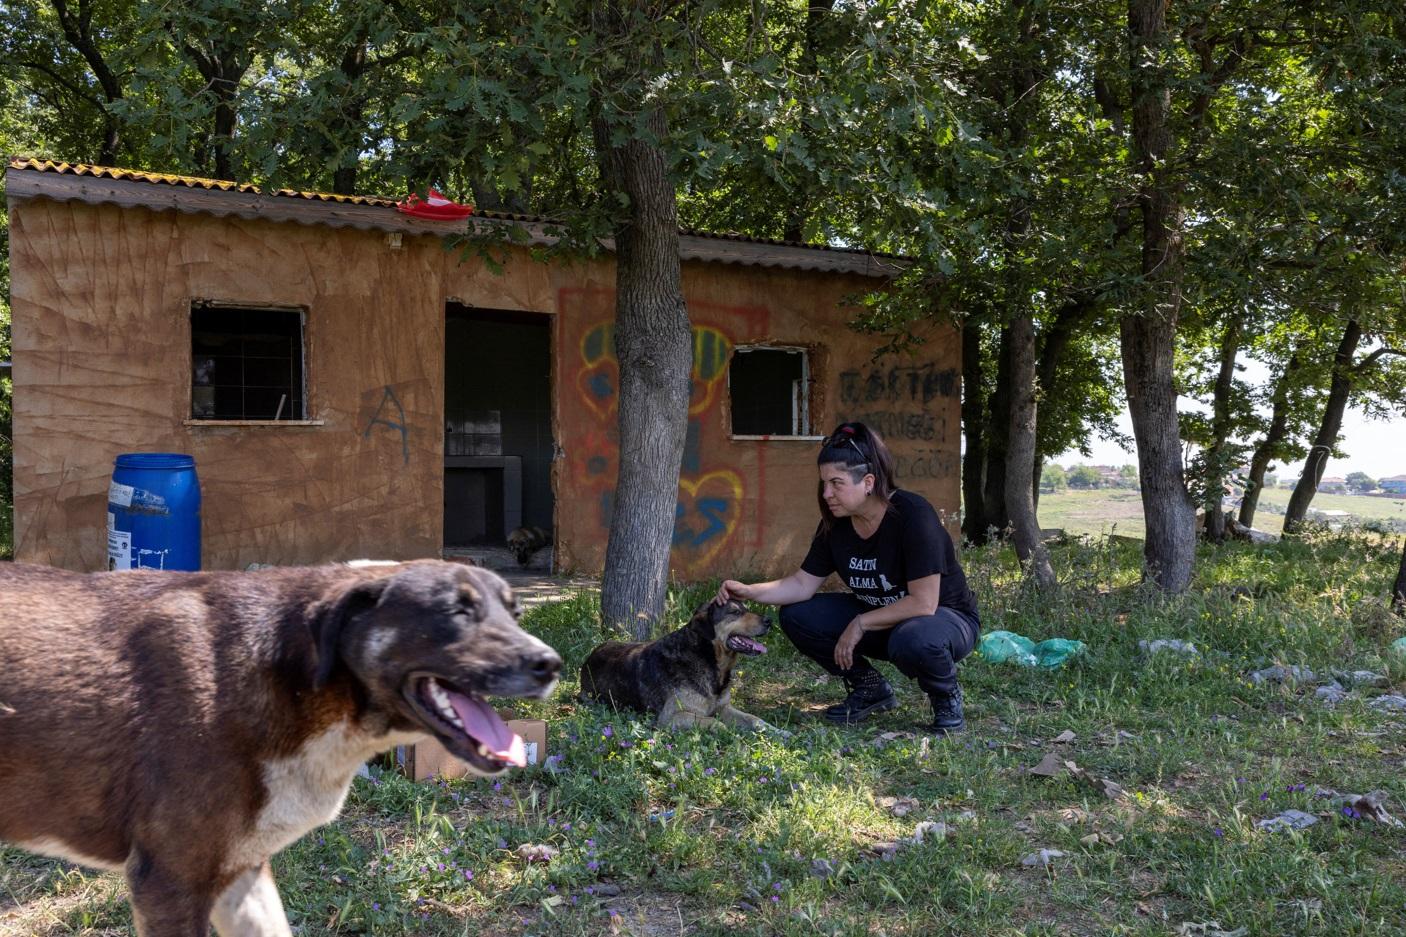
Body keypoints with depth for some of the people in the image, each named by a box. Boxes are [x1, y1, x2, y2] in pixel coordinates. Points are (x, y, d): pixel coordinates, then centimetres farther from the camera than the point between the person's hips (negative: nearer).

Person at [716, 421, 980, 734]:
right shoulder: (836, 523, -8)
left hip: (947, 616, -6)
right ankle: (870, 689, 8)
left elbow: (923, 603, -29)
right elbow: (802, 584, -4)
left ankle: (947, 697, -6)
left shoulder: (912, 515, -28)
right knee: (796, 616, -11)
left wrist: (860, 624, -24)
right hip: (876, 618, 7)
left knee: (912, 640, -41)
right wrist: (749, 591, -20)